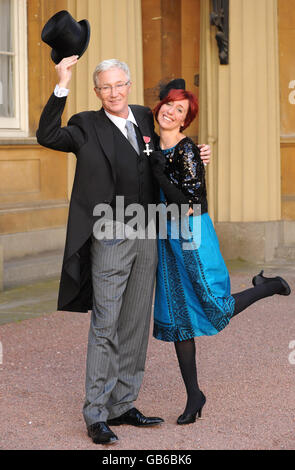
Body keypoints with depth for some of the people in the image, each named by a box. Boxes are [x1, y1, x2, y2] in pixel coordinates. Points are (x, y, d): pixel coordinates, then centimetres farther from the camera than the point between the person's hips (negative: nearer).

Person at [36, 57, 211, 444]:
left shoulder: (145, 119, 12)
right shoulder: (87, 127, -4)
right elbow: (47, 136, -21)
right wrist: (62, 87, -28)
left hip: (147, 237, 6)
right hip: (110, 239, -6)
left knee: (136, 325, 11)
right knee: (105, 326, -4)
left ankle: (122, 406, 21)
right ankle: (96, 416, 2)